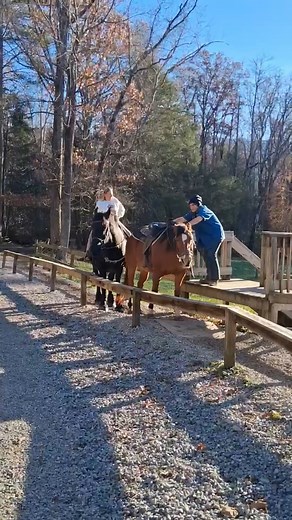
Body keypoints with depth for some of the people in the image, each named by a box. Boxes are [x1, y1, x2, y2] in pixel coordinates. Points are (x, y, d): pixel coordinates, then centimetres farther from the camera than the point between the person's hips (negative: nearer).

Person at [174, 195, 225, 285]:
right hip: (205, 238, 9)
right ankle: (209, 278, 16)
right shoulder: (193, 213, 8)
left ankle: (214, 279, -8)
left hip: (215, 236, -9)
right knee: (206, 255, 9)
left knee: (211, 255, -13)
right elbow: (183, 218, 6)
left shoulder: (204, 210, -19)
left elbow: (198, 219, -38)